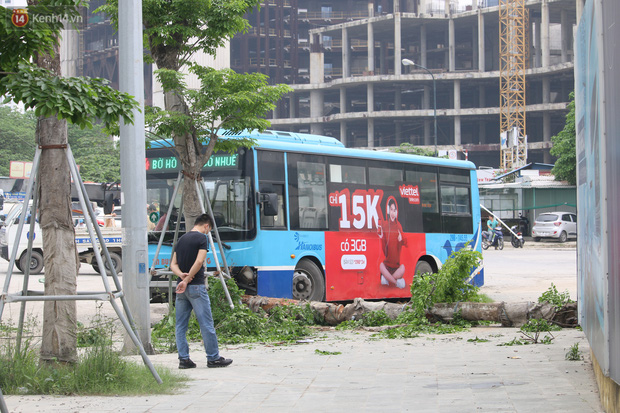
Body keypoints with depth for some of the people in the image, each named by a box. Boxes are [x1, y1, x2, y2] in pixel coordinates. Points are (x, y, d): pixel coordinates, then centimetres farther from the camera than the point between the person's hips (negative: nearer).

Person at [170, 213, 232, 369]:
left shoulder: (181, 239, 15)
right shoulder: (202, 238, -7)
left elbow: (173, 264, 11)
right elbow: (199, 262, -18)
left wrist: (181, 275, -6)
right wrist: (187, 280, -13)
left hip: (181, 288, 7)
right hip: (196, 286, -7)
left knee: (181, 325, 7)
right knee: (206, 324, -1)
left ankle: (183, 359, 5)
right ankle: (213, 358, 3)